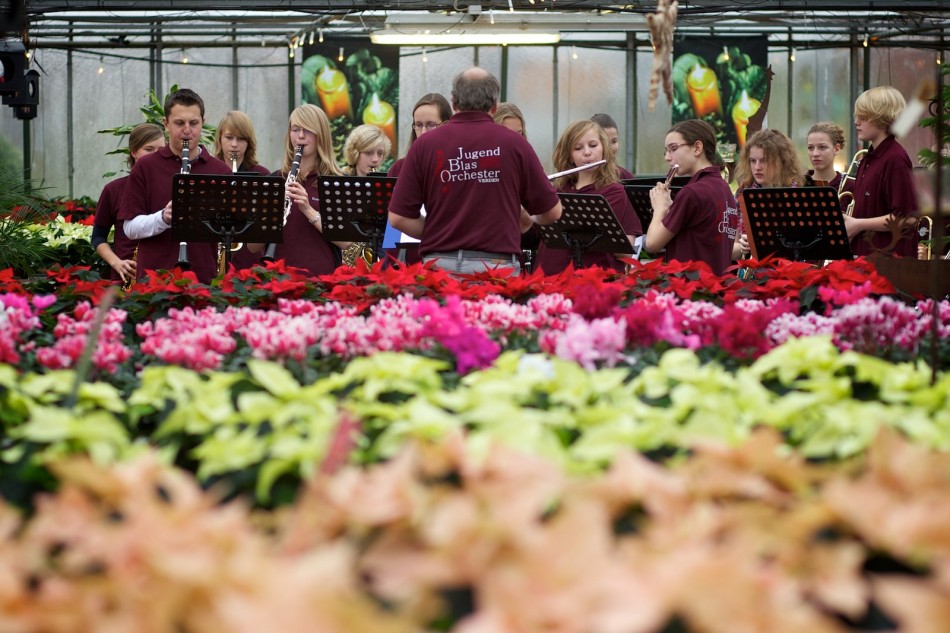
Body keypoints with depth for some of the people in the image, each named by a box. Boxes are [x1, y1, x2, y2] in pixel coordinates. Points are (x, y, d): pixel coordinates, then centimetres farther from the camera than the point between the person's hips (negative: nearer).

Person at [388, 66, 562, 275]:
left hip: (439, 265, 1)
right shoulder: (514, 144, 0)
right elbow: (552, 212, 7)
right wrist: (527, 219, 28)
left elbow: (398, 218, 0)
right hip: (497, 265, -1)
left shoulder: (425, 145, 2)